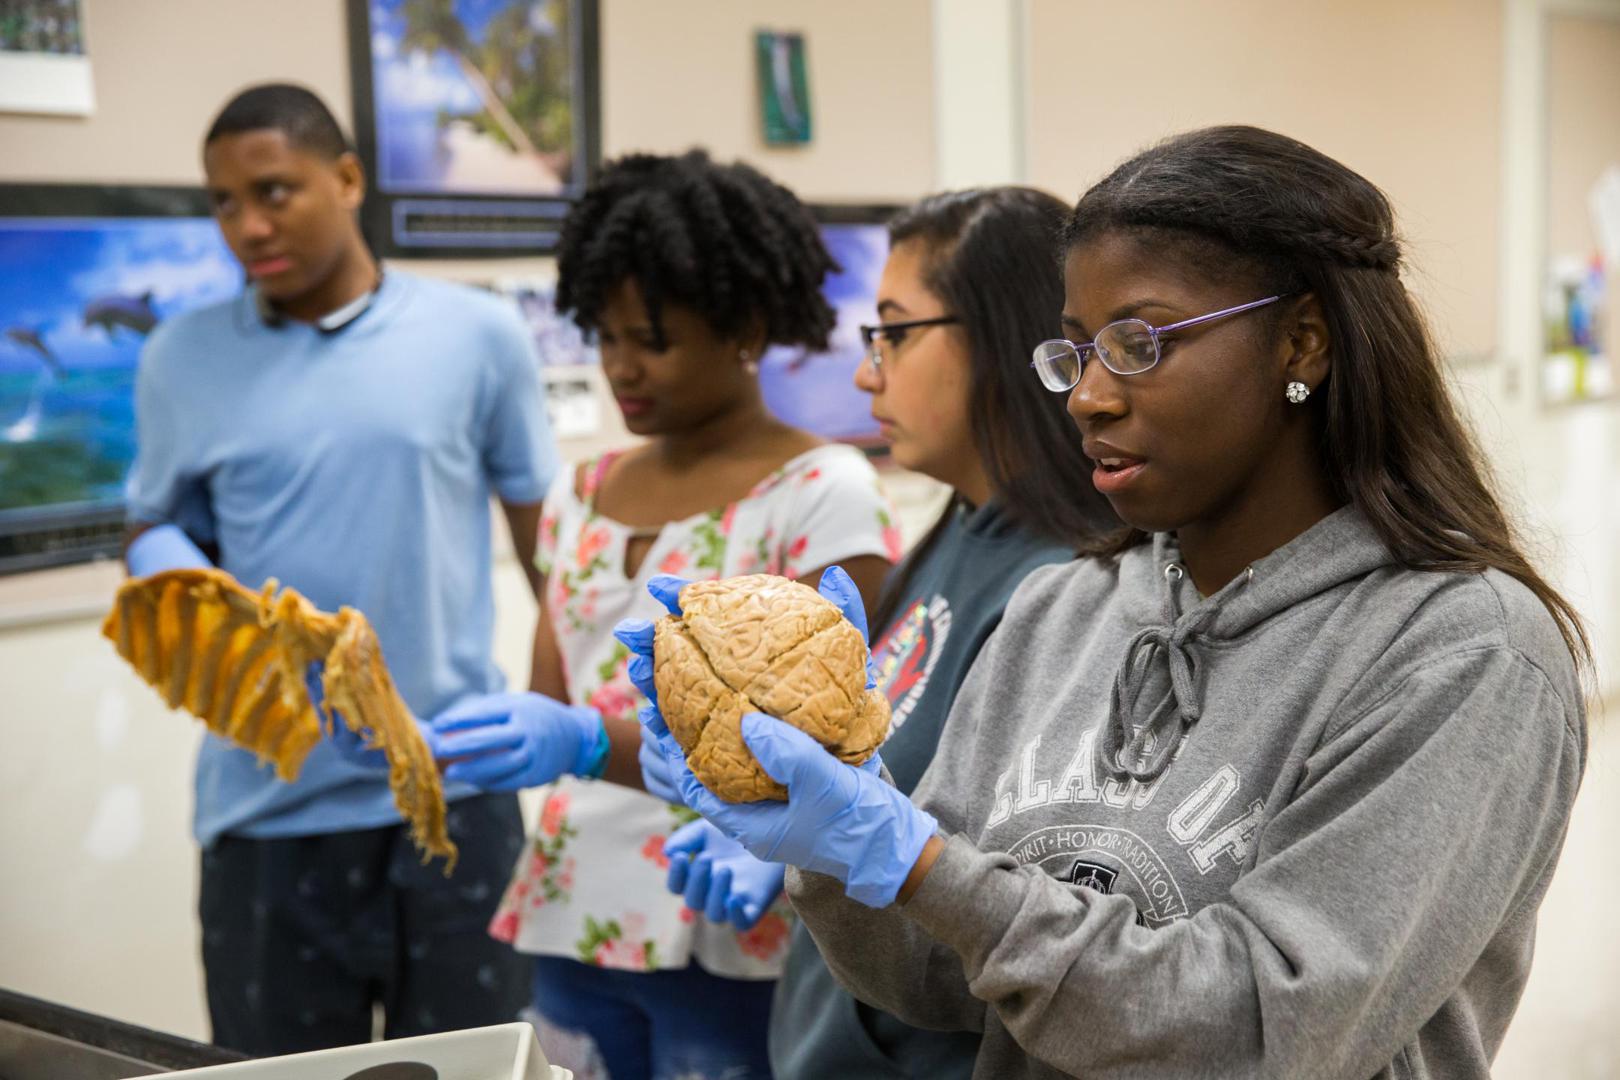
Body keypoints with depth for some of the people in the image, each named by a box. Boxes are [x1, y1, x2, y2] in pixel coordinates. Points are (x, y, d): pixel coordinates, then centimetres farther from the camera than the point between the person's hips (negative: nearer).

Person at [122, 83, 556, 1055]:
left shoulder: (479, 336, 0)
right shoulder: (182, 359, 3)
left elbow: (553, 544, 6)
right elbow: (158, 531, 13)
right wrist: (176, 591, -10)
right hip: (267, 800, 1)